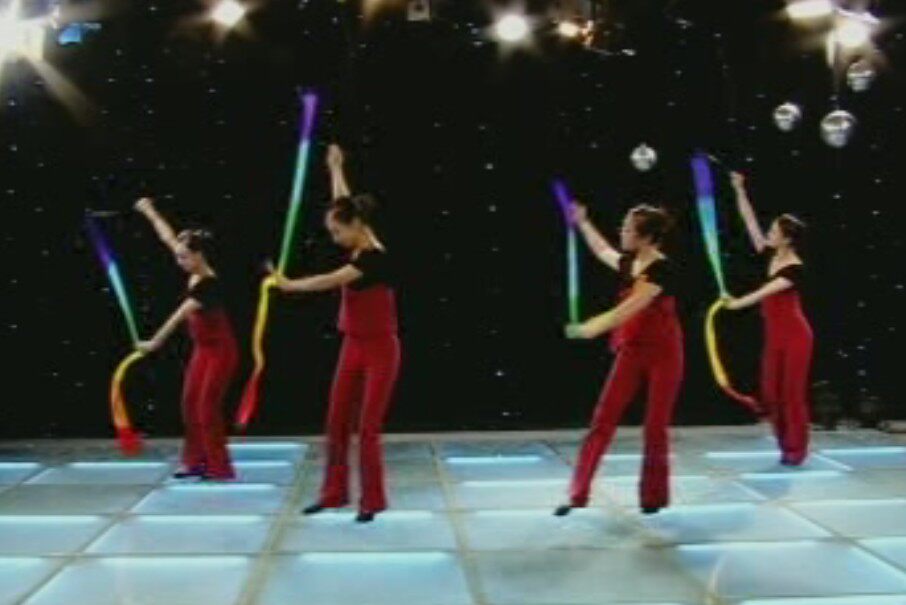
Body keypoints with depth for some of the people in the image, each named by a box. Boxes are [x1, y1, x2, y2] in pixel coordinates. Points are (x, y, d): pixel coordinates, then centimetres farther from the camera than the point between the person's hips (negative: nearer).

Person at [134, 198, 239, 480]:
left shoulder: (209, 284, -24)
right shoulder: (194, 273, 0)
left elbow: (180, 314, -30)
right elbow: (168, 237, 11)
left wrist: (156, 341, -33)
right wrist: (150, 211, 19)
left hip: (221, 350, -9)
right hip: (202, 349, 9)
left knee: (208, 407, -7)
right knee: (190, 404, 10)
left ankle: (219, 467, 1)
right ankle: (196, 461, 20)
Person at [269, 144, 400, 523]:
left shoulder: (375, 257, -20)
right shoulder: (358, 248, 4)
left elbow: (329, 282, -26)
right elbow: (343, 204, 19)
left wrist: (288, 285, -17)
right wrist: (335, 168, 30)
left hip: (380, 351, -8)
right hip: (353, 349, 8)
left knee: (368, 429, -3)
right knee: (337, 422, 10)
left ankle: (372, 501, 9)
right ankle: (334, 493, 22)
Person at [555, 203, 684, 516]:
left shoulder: (662, 268, -17)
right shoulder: (628, 263, 5)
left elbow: (632, 306, -27)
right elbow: (601, 250, 29)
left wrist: (593, 328, -34)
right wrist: (582, 222, 35)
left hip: (663, 354, -6)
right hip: (631, 351, 6)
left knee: (655, 426, 2)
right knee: (603, 418, 0)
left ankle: (654, 496, 19)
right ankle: (579, 494, 2)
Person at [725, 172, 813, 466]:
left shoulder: (795, 268, -15)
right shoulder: (771, 256, 3)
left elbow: (769, 290, -29)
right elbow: (750, 221, 3)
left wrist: (739, 302, -39)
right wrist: (739, 190, -1)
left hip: (795, 336, -7)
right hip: (774, 336, 7)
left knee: (792, 393, -1)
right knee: (770, 393, 7)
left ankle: (796, 450, 10)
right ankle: (786, 446, 19)